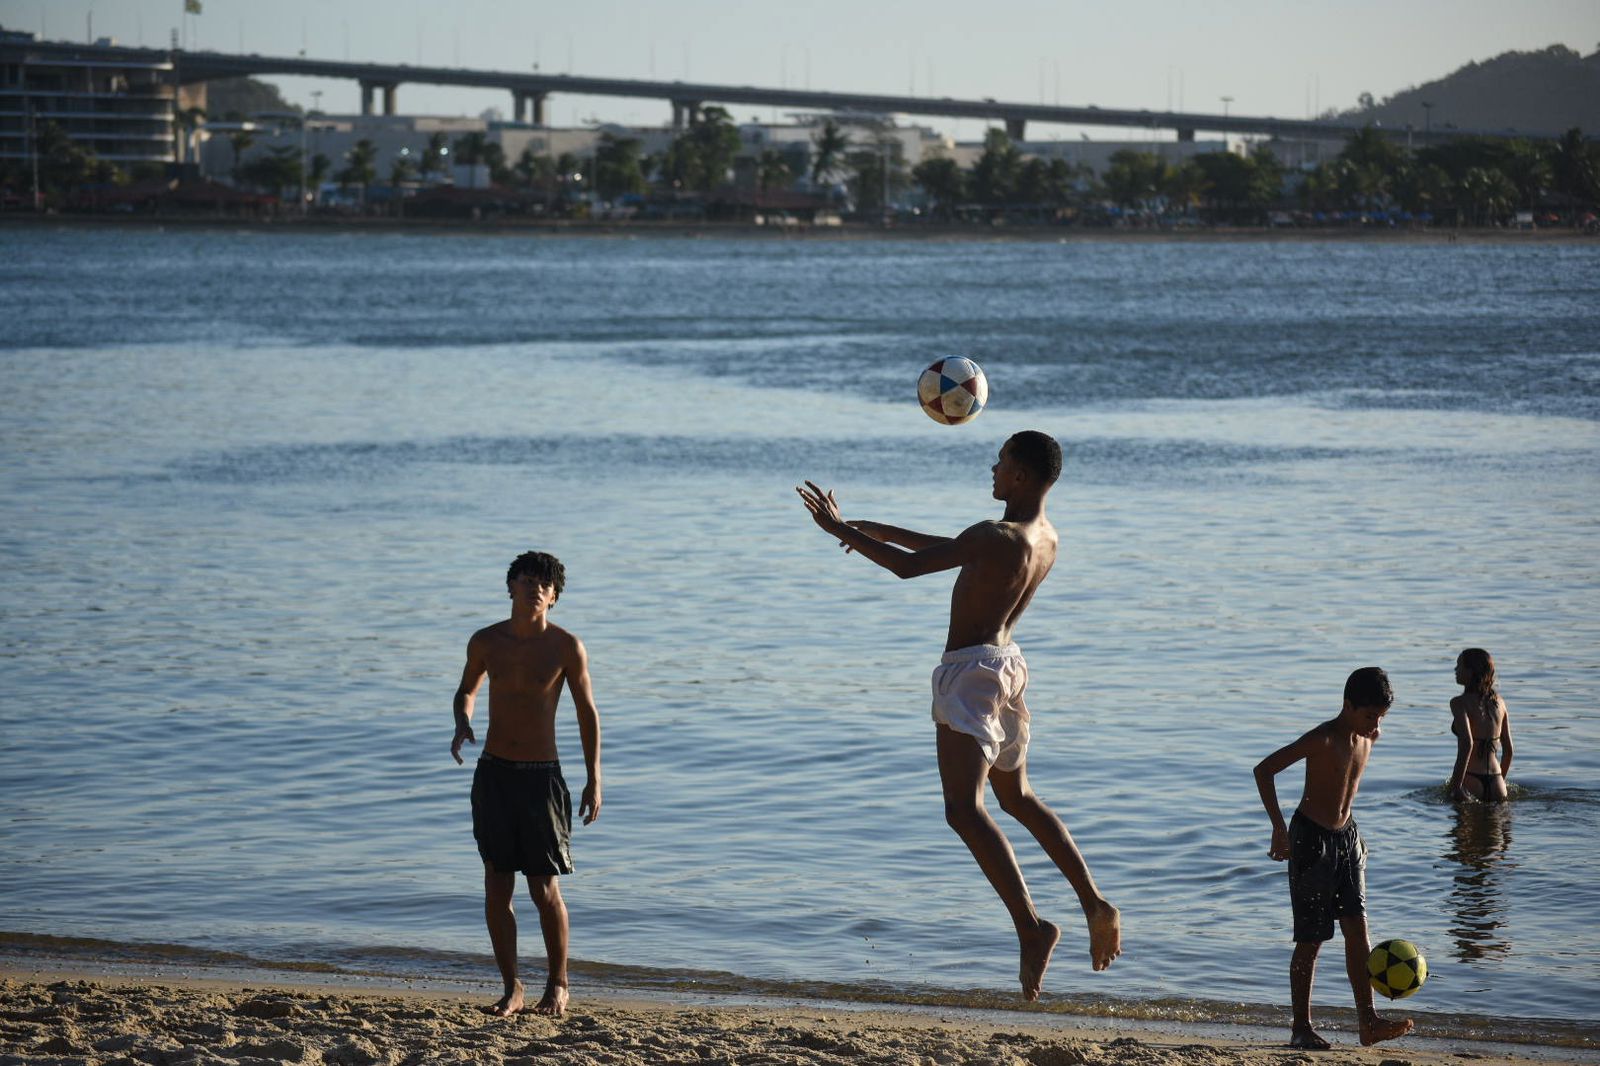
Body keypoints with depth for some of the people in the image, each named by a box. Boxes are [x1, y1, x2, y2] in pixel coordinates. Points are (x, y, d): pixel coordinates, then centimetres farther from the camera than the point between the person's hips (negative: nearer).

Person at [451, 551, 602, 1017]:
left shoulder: (566, 647, -6)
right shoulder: (486, 642, 0)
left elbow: (587, 712, 3)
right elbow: (467, 689, 18)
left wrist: (594, 781, 1)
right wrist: (462, 725, -5)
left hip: (541, 775, -2)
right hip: (493, 773, 2)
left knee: (545, 889, -1)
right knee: (497, 888, 2)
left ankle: (557, 984, 17)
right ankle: (512, 989, 12)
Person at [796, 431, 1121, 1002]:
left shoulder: (998, 538, -22)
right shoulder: (1045, 538, 7)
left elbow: (909, 566, -19)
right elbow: (958, 550, 22)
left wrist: (840, 530, -8)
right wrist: (885, 531, 25)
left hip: (971, 671, -9)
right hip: (1006, 663, 9)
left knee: (964, 809, -17)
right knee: (1017, 797, 24)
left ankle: (1030, 927, -28)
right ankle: (1095, 905, 22)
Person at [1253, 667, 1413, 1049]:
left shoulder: (1367, 738, 2)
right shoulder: (1322, 740, -21)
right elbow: (1264, 770, -21)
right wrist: (1279, 827, -24)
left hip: (1347, 836, 7)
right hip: (1312, 838, -7)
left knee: (1357, 927, 1)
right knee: (1311, 939, -2)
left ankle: (1368, 1021, 1)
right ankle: (1301, 1028, 7)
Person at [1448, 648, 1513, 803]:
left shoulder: (1460, 703, -7)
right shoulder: (1498, 702, 11)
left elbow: (1467, 743, -21)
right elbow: (1508, 751, 15)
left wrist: (1456, 786, -20)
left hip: (1470, 782, -5)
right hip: (1495, 783, 5)